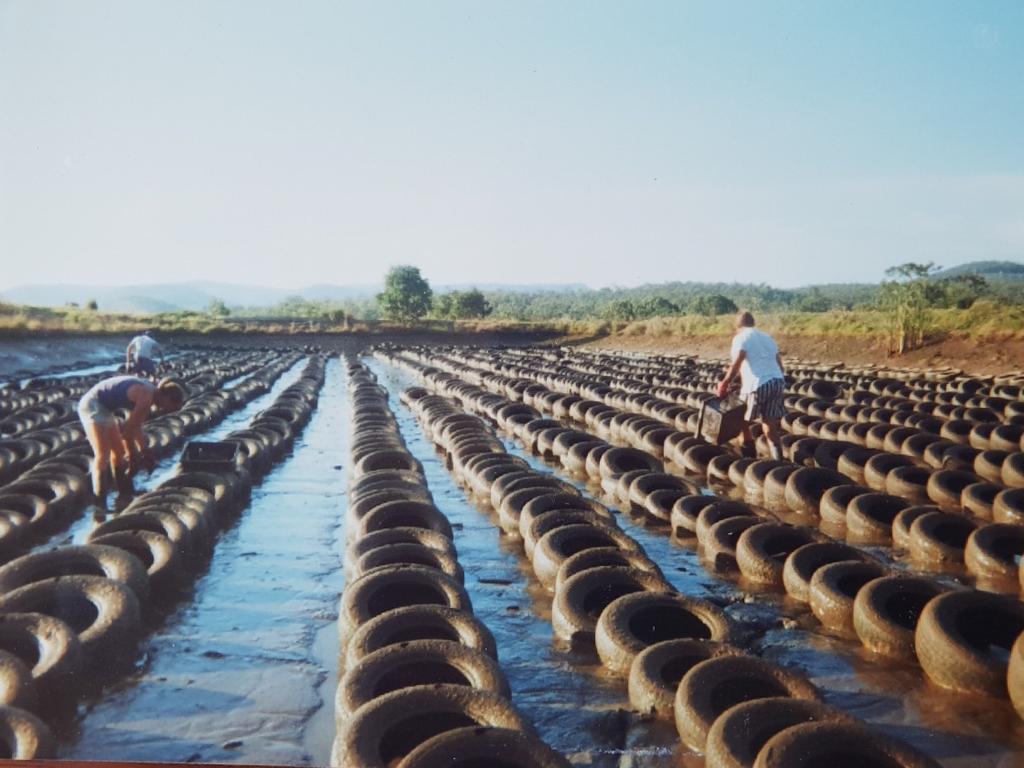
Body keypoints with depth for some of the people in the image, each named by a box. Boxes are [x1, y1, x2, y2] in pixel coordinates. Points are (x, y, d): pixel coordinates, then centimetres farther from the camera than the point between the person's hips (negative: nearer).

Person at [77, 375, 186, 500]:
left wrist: (144, 451, 17)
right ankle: (100, 501, -17)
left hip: (103, 408, 11)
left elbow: (136, 425, 15)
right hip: (93, 405, -11)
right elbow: (127, 430, -18)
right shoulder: (146, 398, -23)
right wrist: (132, 456, -5)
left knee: (119, 452, 18)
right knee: (102, 456, -17)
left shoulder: (148, 391, 5)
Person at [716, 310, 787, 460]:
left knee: (744, 422, 15)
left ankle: (749, 456, 23)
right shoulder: (767, 337, 23)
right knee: (770, 426, 8)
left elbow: (736, 364, -13)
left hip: (757, 385, -6)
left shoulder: (741, 337, 2)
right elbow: (779, 363, 21)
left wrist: (724, 384, -6)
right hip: (777, 382, 6)